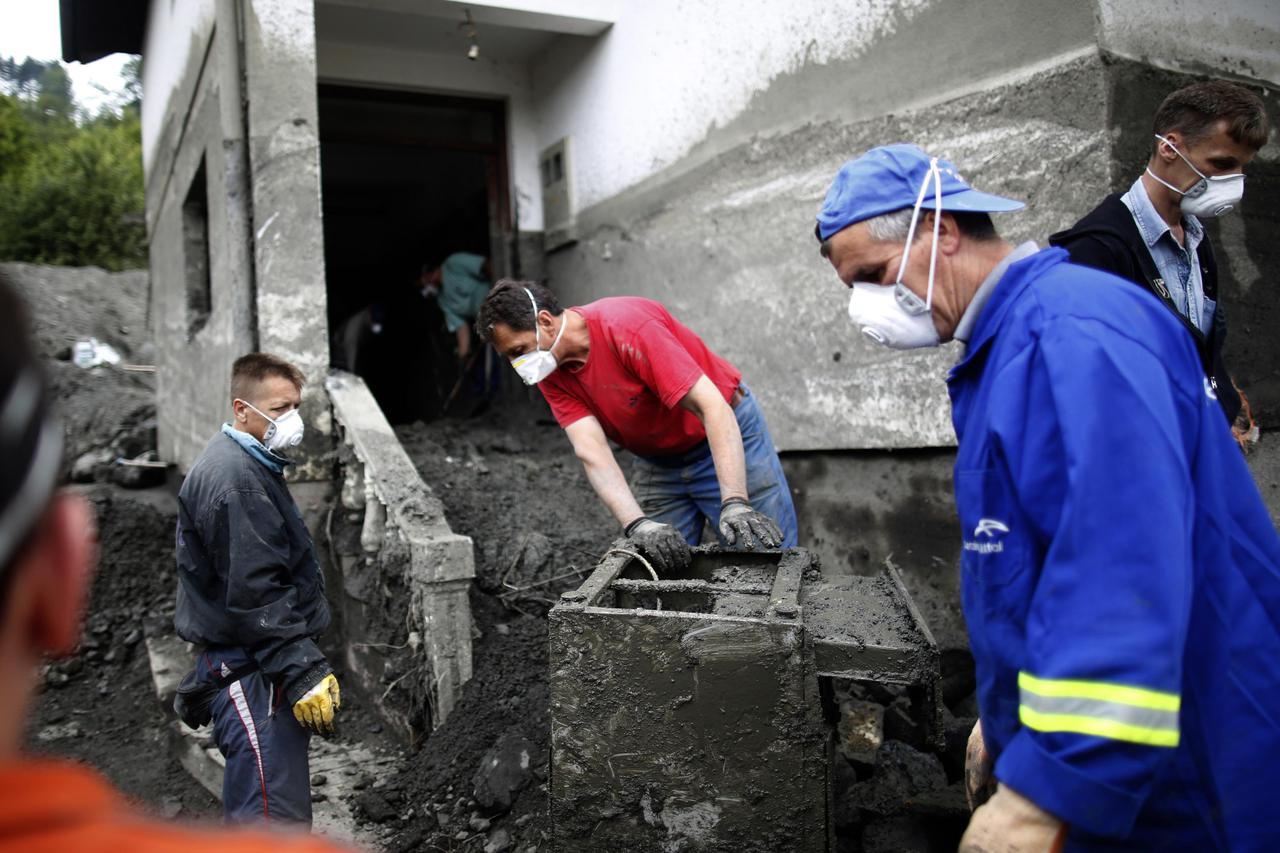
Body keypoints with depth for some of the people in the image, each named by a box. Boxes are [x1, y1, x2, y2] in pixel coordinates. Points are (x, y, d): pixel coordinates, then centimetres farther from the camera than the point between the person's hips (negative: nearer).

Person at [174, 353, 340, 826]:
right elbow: (254, 592, -23)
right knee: (275, 815, -10)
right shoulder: (233, 477, -18)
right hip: (251, 668, -11)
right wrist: (303, 670, -22)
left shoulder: (251, 464, 15)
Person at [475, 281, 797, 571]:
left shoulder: (627, 326, -30)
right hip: (657, 462, 6)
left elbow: (713, 407, -35)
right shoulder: (550, 370, -11)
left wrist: (735, 505, -44)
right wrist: (637, 525, -39)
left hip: (726, 436, -5)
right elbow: (591, 451, -23)